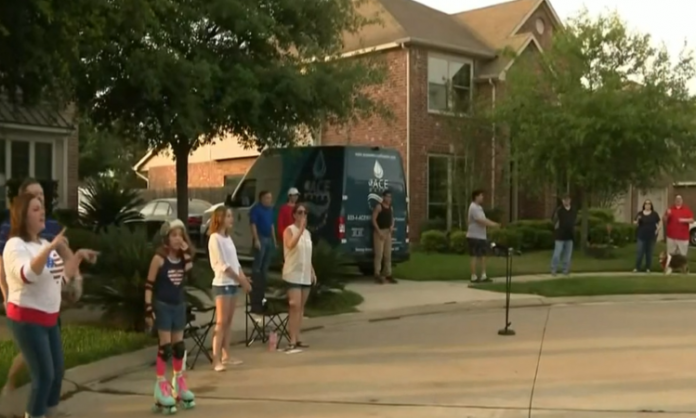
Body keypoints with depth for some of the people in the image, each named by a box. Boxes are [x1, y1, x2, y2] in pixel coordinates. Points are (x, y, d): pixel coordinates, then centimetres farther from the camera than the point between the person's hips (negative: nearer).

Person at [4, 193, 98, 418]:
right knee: (44, 375, -9)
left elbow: (64, 276, 20)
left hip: (49, 317, 9)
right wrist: (50, 248, -41)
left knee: (57, 372, 13)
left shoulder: (44, 244, 13)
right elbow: (26, 275, -33)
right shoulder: (15, 245, -14)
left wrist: (78, 257, 5)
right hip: (26, 319, -9)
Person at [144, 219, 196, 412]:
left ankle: (179, 382, 27)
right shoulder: (159, 258, -11)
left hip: (179, 306, 5)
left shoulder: (183, 258, 5)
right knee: (165, 346, -3)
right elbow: (149, 285, -11)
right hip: (163, 306, -5)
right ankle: (161, 385, 5)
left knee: (179, 346, 13)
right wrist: (148, 309, -15)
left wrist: (186, 252, -17)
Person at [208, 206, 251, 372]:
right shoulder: (215, 238, -12)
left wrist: (243, 278, 3)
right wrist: (241, 280, -14)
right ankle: (216, 360, -8)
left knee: (229, 321, 10)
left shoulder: (228, 237, 14)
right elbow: (223, 265, -16)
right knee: (221, 322, -9)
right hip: (222, 284, -8)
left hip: (233, 283, 8)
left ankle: (225, 356, 16)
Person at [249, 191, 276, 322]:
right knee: (257, 266, -8)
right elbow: (253, 225, -12)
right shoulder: (256, 209, -7)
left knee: (265, 267, 11)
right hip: (261, 238, -8)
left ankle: (262, 293, 17)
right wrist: (256, 239, -20)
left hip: (269, 239, 8)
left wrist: (274, 239, 18)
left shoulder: (270, 209, 17)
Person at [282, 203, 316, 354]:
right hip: (293, 274, -7)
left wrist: (312, 272, 16)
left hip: (305, 275, 7)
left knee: (301, 307, 8)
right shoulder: (289, 230, -7)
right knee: (295, 306, -13)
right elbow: (291, 245, -29)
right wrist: (300, 229, -34)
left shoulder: (307, 233, 14)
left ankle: (297, 340, 13)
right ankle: (292, 342, -14)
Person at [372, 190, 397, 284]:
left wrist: (392, 226, 2)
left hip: (388, 232, 8)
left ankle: (388, 274, 14)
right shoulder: (378, 207, -9)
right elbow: (373, 220, -13)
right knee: (379, 254, -9)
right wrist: (379, 231, -18)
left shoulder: (391, 208, 14)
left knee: (388, 254, 9)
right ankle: (377, 275, -6)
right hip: (379, 232, -7)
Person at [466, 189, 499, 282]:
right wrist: (492, 224, -16)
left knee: (483, 255, 9)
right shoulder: (474, 208, -16)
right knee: (475, 256, -5)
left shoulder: (479, 207, 17)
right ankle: (474, 276, 0)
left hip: (481, 236, 10)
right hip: (475, 236, -10)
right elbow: (480, 221, -23)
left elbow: (484, 219, 18)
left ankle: (483, 275, 12)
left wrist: (494, 223, 7)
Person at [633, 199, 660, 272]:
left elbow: (658, 222, 9)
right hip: (641, 236, 0)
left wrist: (658, 229, -7)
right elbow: (635, 223, 2)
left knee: (649, 252, 6)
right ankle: (637, 267, 5)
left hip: (651, 236, 1)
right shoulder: (640, 214, 1)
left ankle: (648, 268, 15)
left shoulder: (654, 214, 2)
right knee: (639, 252, -4)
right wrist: (637, 220, -19)